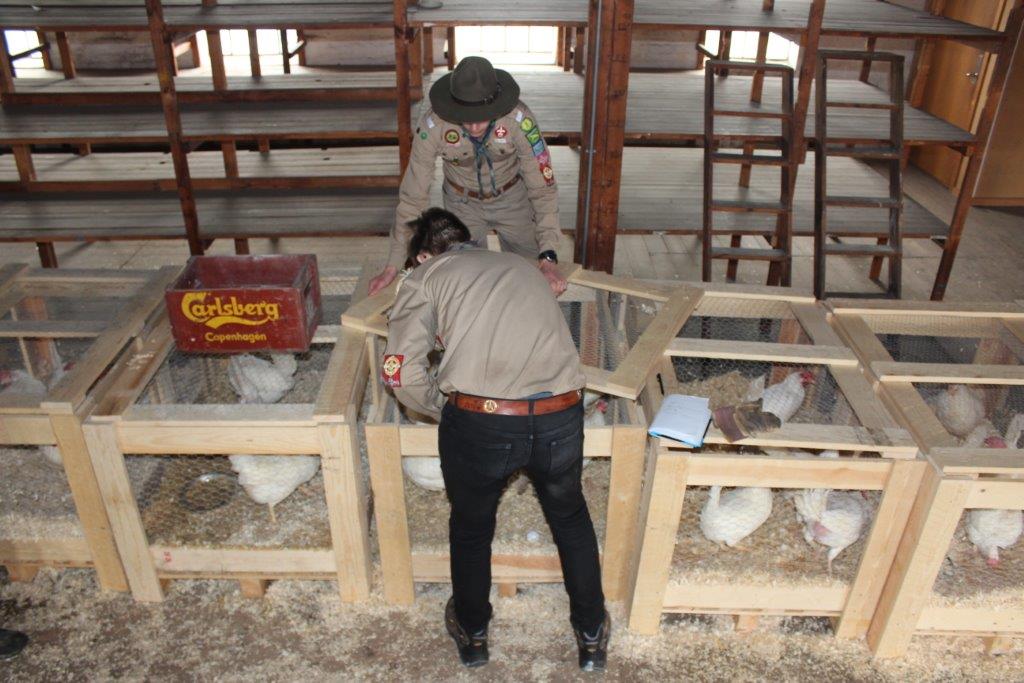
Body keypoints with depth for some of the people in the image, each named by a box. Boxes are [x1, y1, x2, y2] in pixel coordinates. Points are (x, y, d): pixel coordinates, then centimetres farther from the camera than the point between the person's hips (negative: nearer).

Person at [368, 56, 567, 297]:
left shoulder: (520, 119, -35)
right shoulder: (432, 125, -32)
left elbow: (543, 188, -29)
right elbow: (412, 196, -24)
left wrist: (548, 259, -40)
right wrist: (393, 266, -22)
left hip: (512, 198, 0)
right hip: (462, 203, 0)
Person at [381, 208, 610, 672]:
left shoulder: (426, 276, 11)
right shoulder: (522, 266, 24)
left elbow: (401, 371, 0)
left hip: (480, 424, -3)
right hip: (560, 419, 3)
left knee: (471, 526, 27)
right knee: (570, 516, 31)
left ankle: (472, 635, 50)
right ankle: (592, 636, 47)